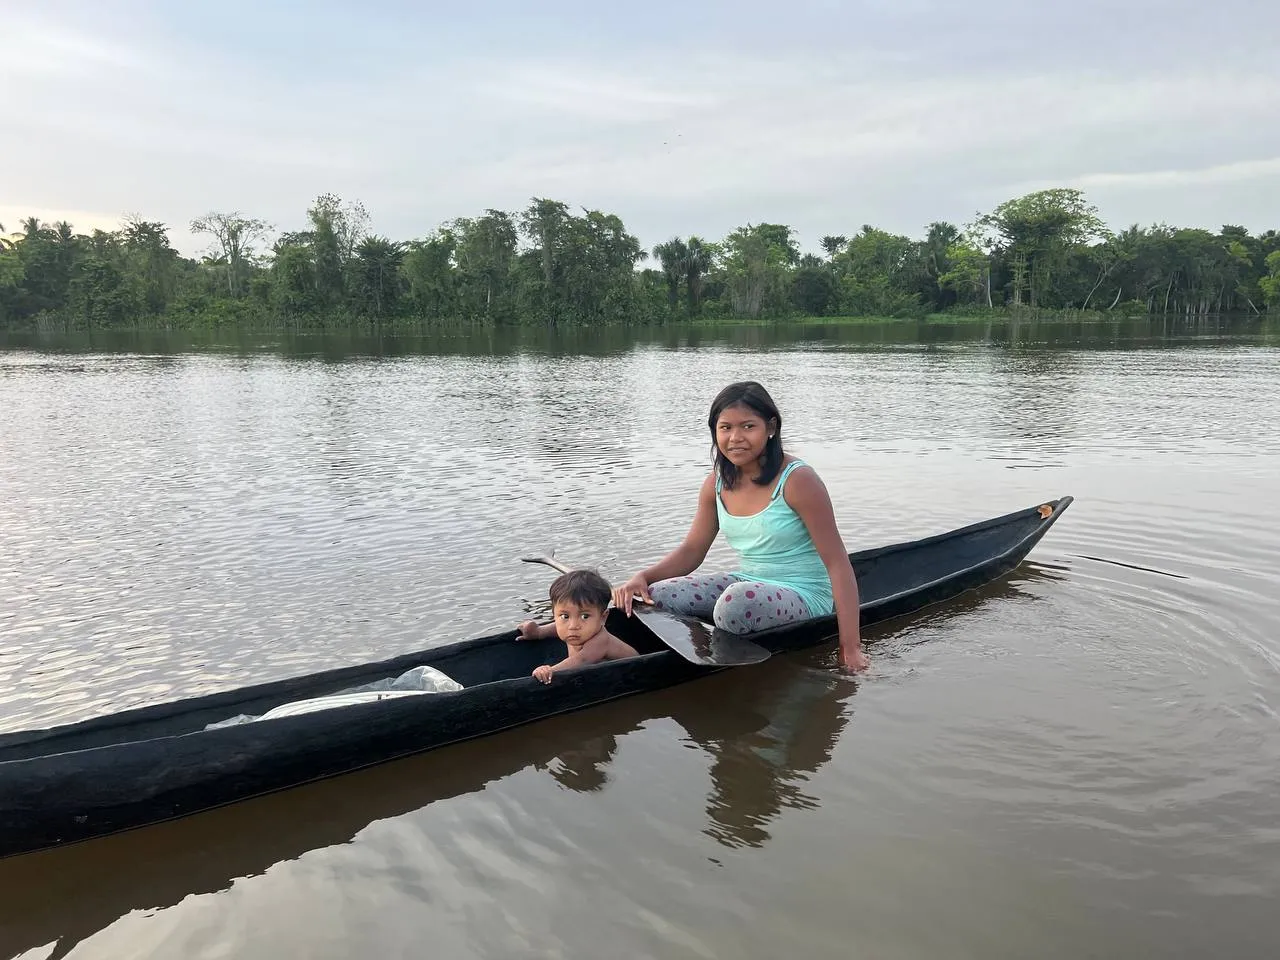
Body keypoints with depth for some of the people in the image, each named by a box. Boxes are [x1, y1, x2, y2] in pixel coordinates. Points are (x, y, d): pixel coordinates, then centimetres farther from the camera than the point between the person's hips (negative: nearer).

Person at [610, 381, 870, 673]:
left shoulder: (797, 480, -17)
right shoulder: (717, 483, 2)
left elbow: (838, 564, -17)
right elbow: (692, 550, 7)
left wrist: (851, 647, -22)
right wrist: (642, 577, -13)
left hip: (804, 595, -5)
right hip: (750, 584, 6)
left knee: (737, 602, -37)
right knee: (656, 597, -14)